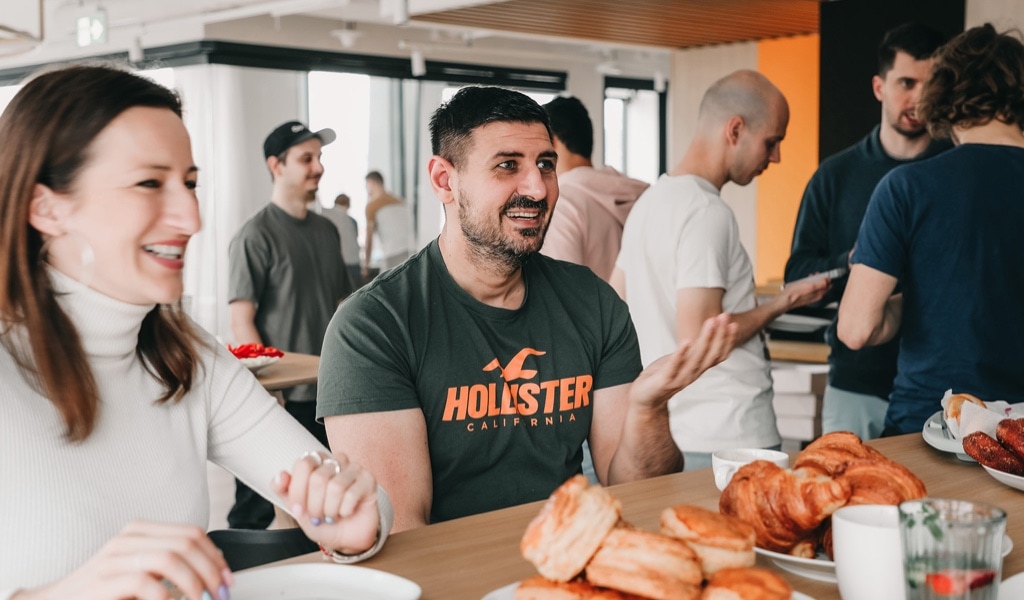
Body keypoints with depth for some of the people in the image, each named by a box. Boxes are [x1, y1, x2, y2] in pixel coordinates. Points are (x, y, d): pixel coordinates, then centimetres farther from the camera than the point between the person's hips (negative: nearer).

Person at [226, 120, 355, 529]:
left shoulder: (327, 230, 13)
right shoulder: (257, 235, -8)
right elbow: (241, 320, -12)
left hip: (329, 392, 7)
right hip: (280, 396, -7)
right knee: (256, 509, -1)